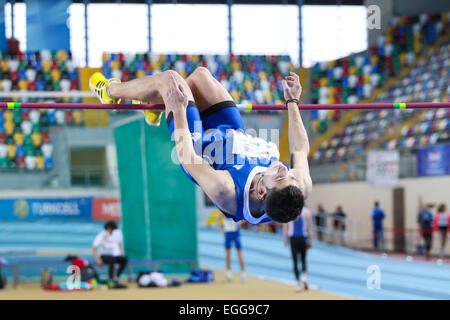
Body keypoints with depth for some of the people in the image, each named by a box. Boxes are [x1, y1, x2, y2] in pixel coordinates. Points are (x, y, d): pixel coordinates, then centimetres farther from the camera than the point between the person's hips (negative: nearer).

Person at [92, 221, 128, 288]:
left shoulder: (118, 233, -1)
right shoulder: (102, 235, -13)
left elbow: (120, 244, 16)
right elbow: (93, 248, -15)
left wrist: (122, 254, 1)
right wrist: (98, 259, -27)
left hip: (115, 255, 4)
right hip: (104, 255, -4)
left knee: (125, 260, -26)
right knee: (112, 259, -38)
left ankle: (115, 279, -19)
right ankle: (111, 281, -33)